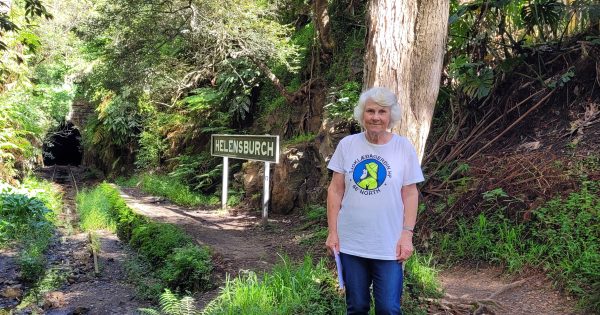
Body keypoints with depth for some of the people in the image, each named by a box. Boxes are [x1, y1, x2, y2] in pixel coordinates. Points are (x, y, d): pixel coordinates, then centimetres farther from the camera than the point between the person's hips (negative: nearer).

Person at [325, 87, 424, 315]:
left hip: (389, 246, -2)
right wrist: (332, 232, 0)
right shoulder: (347, 145, 0)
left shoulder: (404, 148, -3)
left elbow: (410, 194, 0)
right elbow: (335, 190, 3)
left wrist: (407, 235, -6)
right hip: (350, 244, 2)